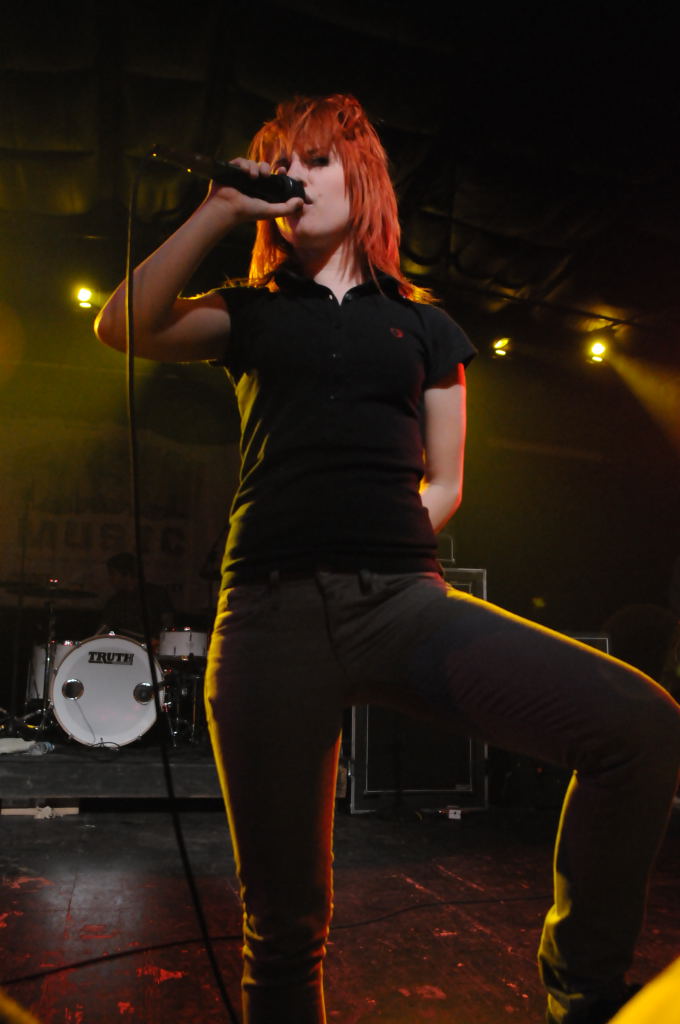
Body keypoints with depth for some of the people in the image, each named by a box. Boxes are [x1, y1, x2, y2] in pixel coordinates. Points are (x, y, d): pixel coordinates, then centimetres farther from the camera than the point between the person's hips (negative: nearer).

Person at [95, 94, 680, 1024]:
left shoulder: (422, 324, 20)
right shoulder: (253, 314, 19)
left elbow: (442, 483, 17)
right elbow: (124, 328, 2)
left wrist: (383, 545, 0)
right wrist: (222, 209, 4)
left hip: (401, 599, 1)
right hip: (273, 609, 0)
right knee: (285, 922, 1)